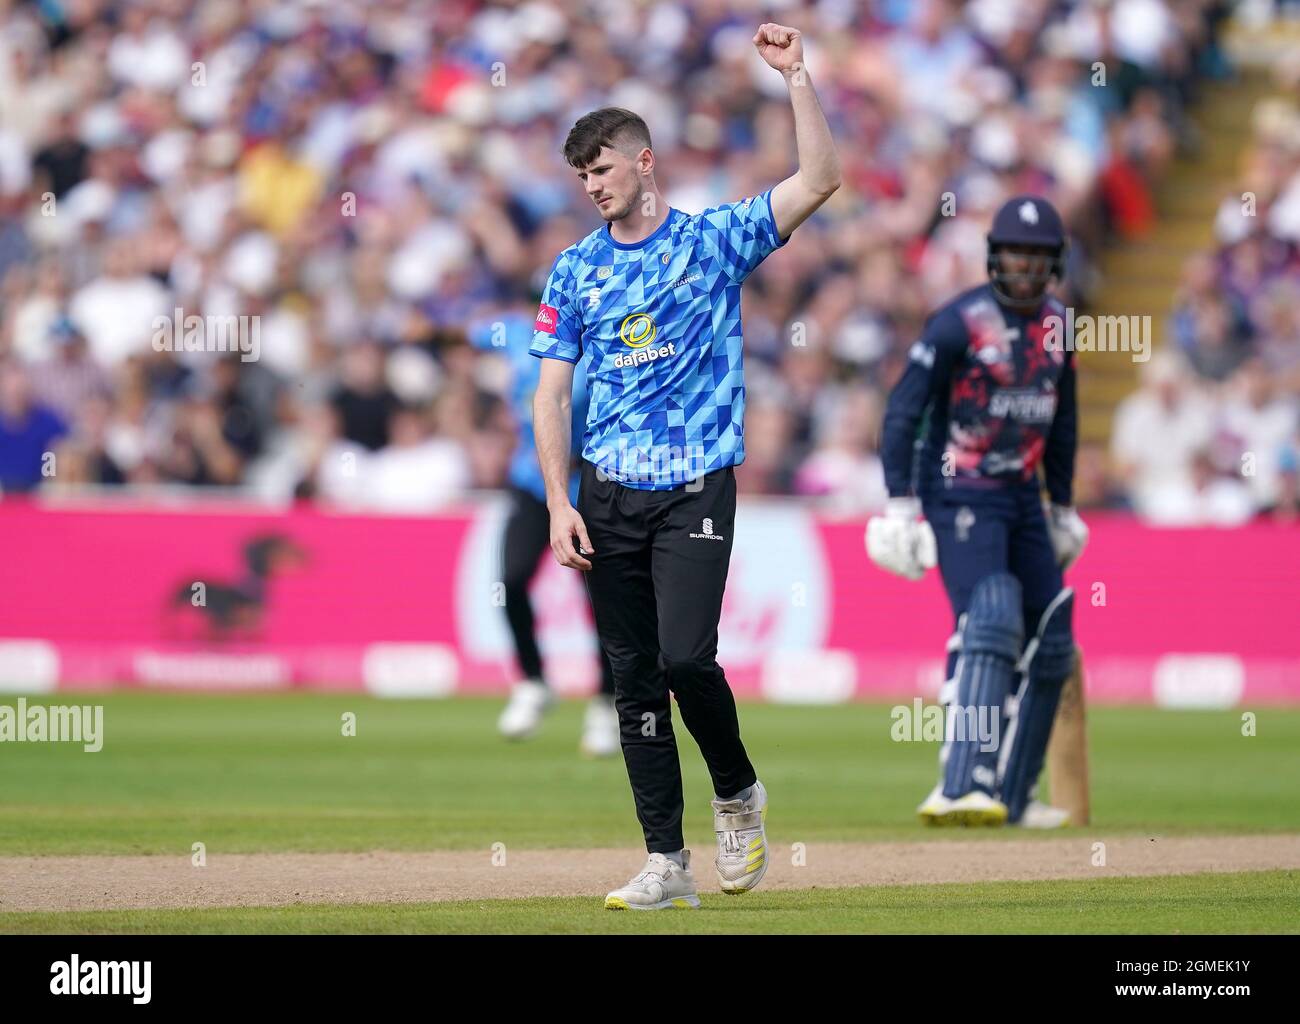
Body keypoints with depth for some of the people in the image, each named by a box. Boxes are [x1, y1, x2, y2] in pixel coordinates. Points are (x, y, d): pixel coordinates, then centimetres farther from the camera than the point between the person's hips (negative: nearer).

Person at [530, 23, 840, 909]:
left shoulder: (716, 239, 4)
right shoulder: (577, 271, 10)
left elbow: (820, 181, -6)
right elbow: (552, 394, 8)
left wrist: (797, 78, -11)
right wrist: (559, 503, -2)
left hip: (697, 490, -3)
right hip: (608, 496, 3)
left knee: (686, 656, -18)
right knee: (635, 680, 2)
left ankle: (738, 792, 9)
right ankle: (667, 863, 6)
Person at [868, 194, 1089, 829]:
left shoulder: (1057, 326, 9)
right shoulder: (959, 323, -12)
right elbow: (903, 411, -13)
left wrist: (1062, 506, 24)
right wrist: (900, 506, -19)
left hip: (1022, 497, 8)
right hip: (959, 496, -8)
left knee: (1049, 641, 8)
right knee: (990, 622, -24)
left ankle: (1010, 797, 17)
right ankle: (962, 789, -33)